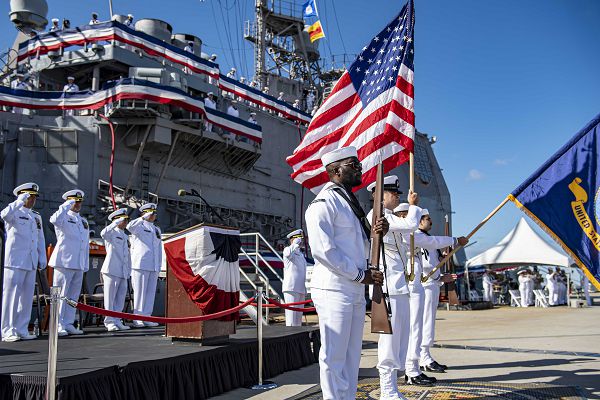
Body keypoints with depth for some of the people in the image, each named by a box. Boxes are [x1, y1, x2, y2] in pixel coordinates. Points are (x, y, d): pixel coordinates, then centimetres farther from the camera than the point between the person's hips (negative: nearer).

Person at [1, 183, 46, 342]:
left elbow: (40, 240, 22)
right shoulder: (15, 212, -1)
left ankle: (22, 330, 15)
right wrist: (20, 201, -21)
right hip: (15, 262, -7)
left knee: (27, 297, 8)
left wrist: (42, 259, 16)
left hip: (30, 263, 7)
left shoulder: (36, 217, 19)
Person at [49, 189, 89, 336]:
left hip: (79, 264, 7)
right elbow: (55, 220, -28)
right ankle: (57, 325, 1)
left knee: (74, 295, 10)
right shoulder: (64, 217, -1)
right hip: (64, 262, -7)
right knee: (61, 294, -3)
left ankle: (68, 324, 17)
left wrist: (86, 264, 16)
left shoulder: (83, 221, 19)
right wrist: (67, 205, -22)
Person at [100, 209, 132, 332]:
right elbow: (104, 233, -29)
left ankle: (117, 321, 16)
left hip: (123, 273, 8)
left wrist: (128, 272, 19)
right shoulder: (112, 233, -3)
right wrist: (116, 223, -27)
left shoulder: (125, 236, 20)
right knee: (110, 298, -2)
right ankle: (109, 322, 3)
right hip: (112, 270, -7)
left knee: (120, 298, 9)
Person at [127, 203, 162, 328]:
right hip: (140, 264, -6)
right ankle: (137, 319, 0)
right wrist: (144, 218, -18)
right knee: (140, 292, -5)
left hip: (153, 266, 7)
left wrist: (159, 266, 18)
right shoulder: (139, 225, 1)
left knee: (151, 292, 6)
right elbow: (130, 226, -25)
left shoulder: (157, 230, 22)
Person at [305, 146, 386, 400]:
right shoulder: (323, 203, -11)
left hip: (356, 291, 9)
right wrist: (361, 274, -15)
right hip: (334, 291, -9)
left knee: (351, 355, 15)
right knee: (334, 356, -3)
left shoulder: (349, 201, 18)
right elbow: (322, 249, -20)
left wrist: (375, 234, 3)